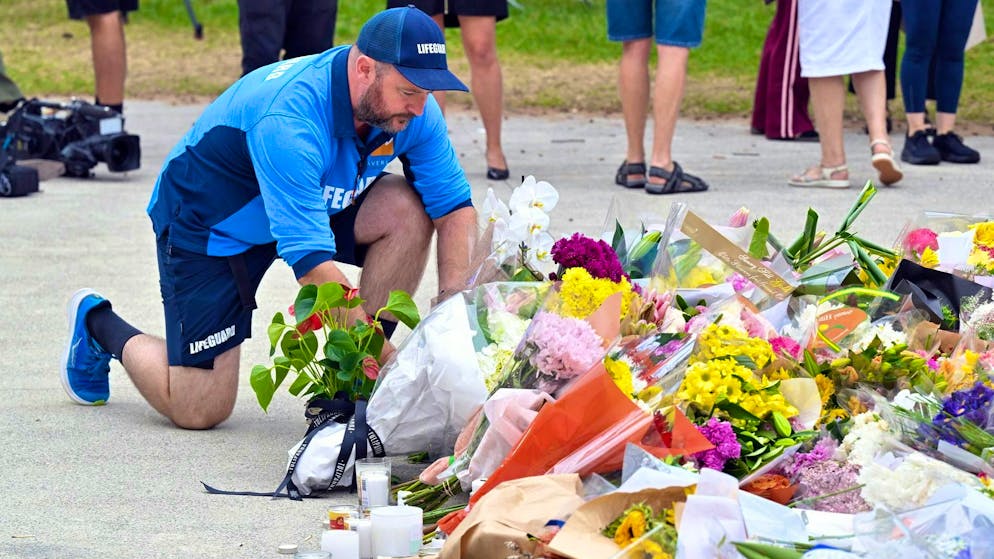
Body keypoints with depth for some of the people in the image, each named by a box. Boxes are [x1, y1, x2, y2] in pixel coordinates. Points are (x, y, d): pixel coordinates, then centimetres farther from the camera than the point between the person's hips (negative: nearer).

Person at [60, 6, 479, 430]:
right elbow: (311, 266, -42)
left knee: (407, 210, -21)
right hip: (205, 220, -6)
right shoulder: (288, 120, -39)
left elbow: (455, 207, -11)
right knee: (198, 409, -9)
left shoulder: (410, 107, -18)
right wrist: (388, 359, -43)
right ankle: (98, 324, 19)